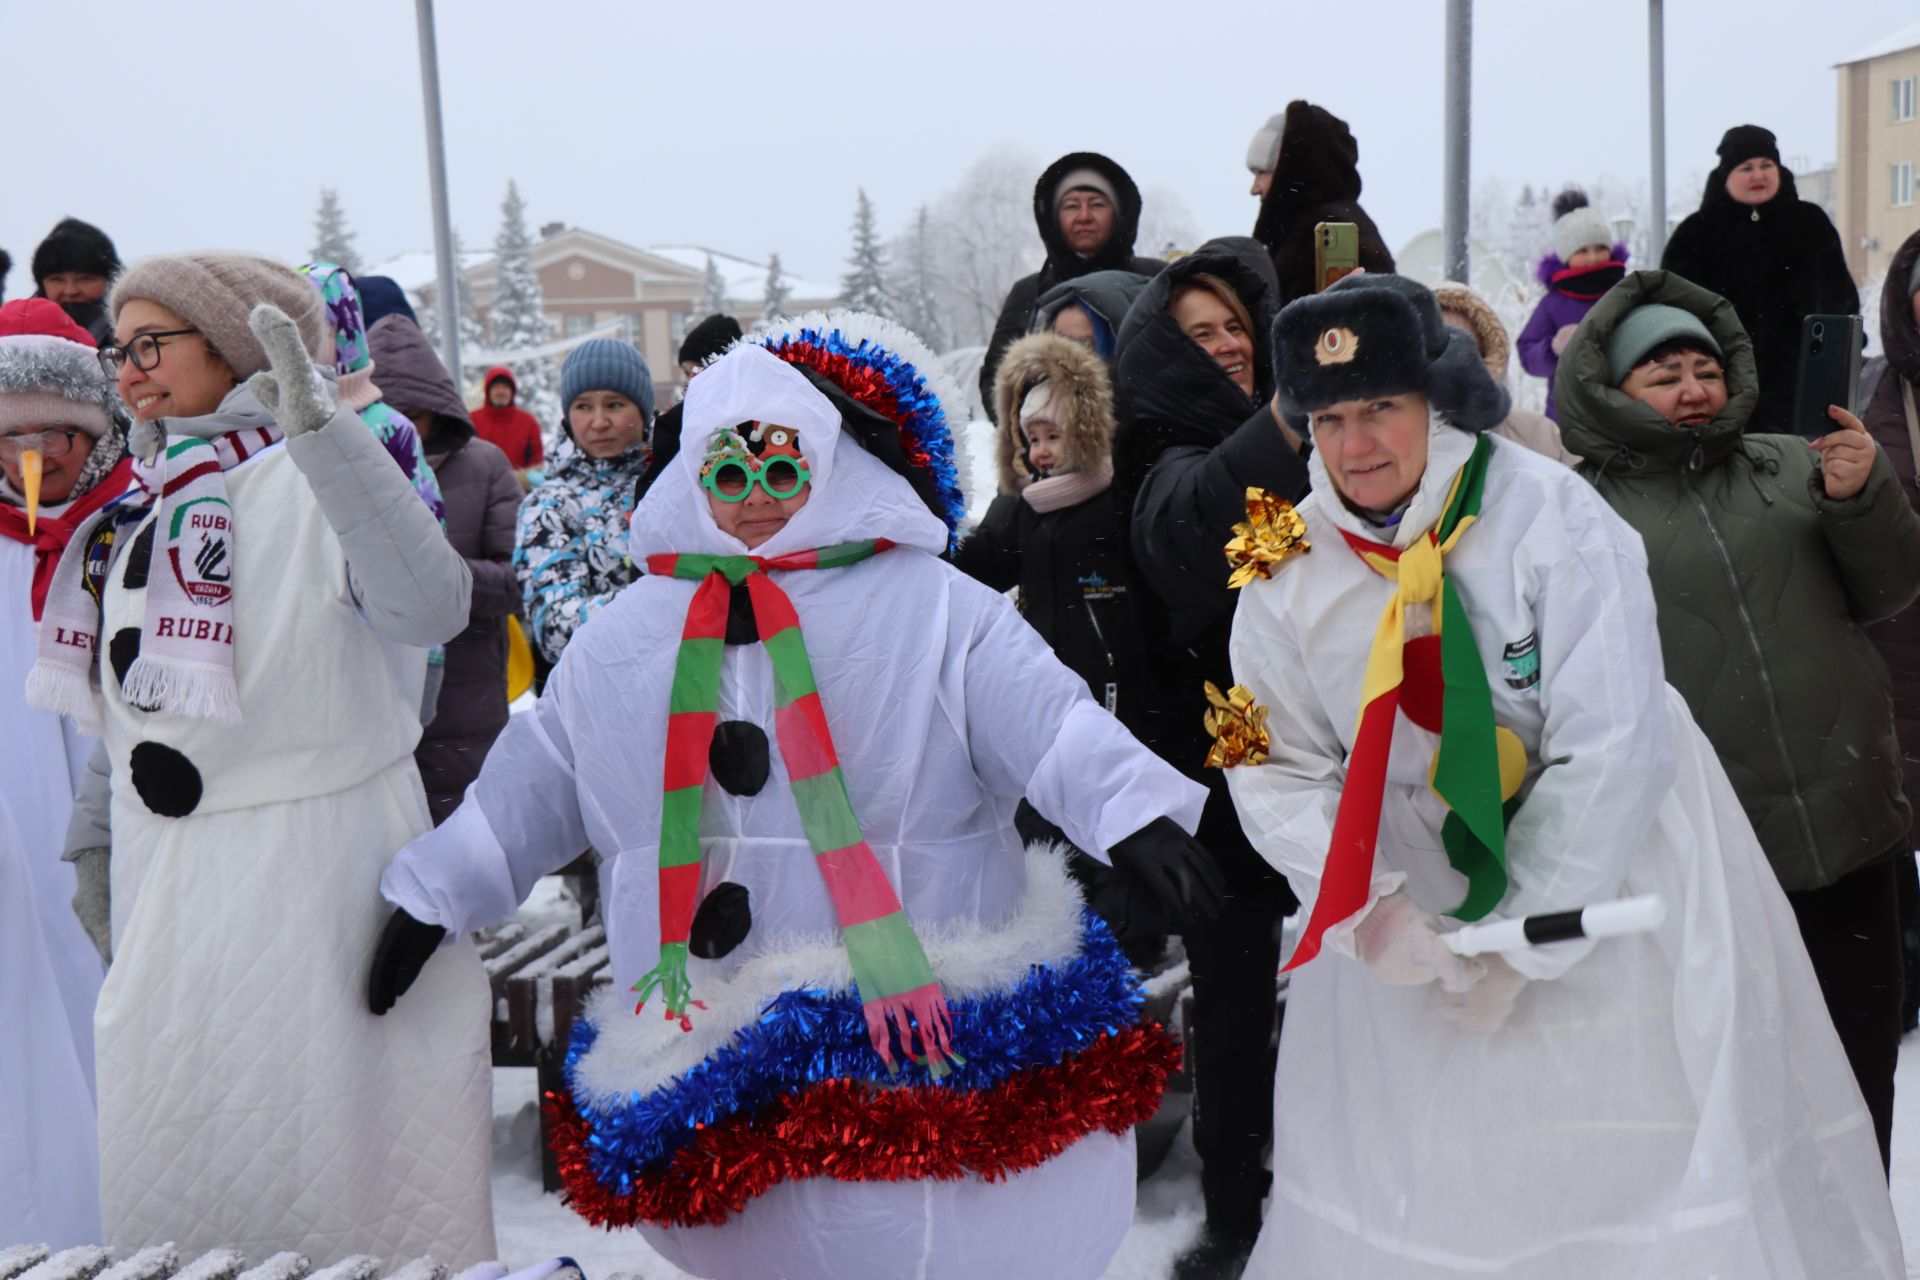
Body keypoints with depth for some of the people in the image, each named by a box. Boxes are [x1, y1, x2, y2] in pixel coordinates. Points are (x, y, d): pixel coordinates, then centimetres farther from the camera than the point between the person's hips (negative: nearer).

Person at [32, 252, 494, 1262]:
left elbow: (430, 607, -32)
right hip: (162, 865, 8)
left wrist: (320, 427, -36)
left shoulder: (307, 477, -11)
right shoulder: (146, 503, 13)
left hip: (308, 849, -7)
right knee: (168, 1131, 15)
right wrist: (96, 837, 19)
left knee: (318, 1143, 1)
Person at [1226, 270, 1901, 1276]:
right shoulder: (1290, 567, -6)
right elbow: (1277, 770, -5)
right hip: (1415, 901, 3)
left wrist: (1521, 940, -19)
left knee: (1644, 1157, 7)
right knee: (1406, 1184, 11)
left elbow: (1614, 748, -21)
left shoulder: (1550, 518, -18)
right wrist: (1367, 911, -20)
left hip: (1617, 889, -3)